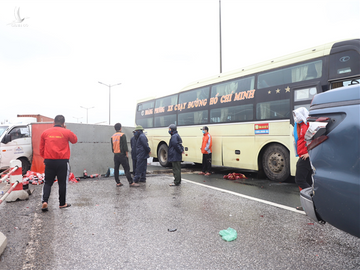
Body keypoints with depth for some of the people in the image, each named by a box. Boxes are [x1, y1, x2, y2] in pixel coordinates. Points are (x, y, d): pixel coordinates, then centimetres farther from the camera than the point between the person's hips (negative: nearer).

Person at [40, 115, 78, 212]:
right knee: (62, 183, 8)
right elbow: (75, 140, 17)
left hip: (49, 161, 2)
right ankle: (62, 203, 17)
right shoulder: (66, 132, -3)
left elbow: (41, 149, 11)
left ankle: (44, 201, -3)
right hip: (63, 161, -2)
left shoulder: (45, 133, 6)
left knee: (48, 182, 13)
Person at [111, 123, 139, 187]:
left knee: (116, 169, 10)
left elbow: (112, 147, 15)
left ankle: (118, 182, 14)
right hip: (122, 155, -7)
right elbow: (125, 146, -13)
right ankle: (131, 183, -4)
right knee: (127, 169, -5)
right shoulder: (122, 135, -9)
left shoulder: (112, 137, 11)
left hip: (115, 155, 7)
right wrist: (127, 154, -6)